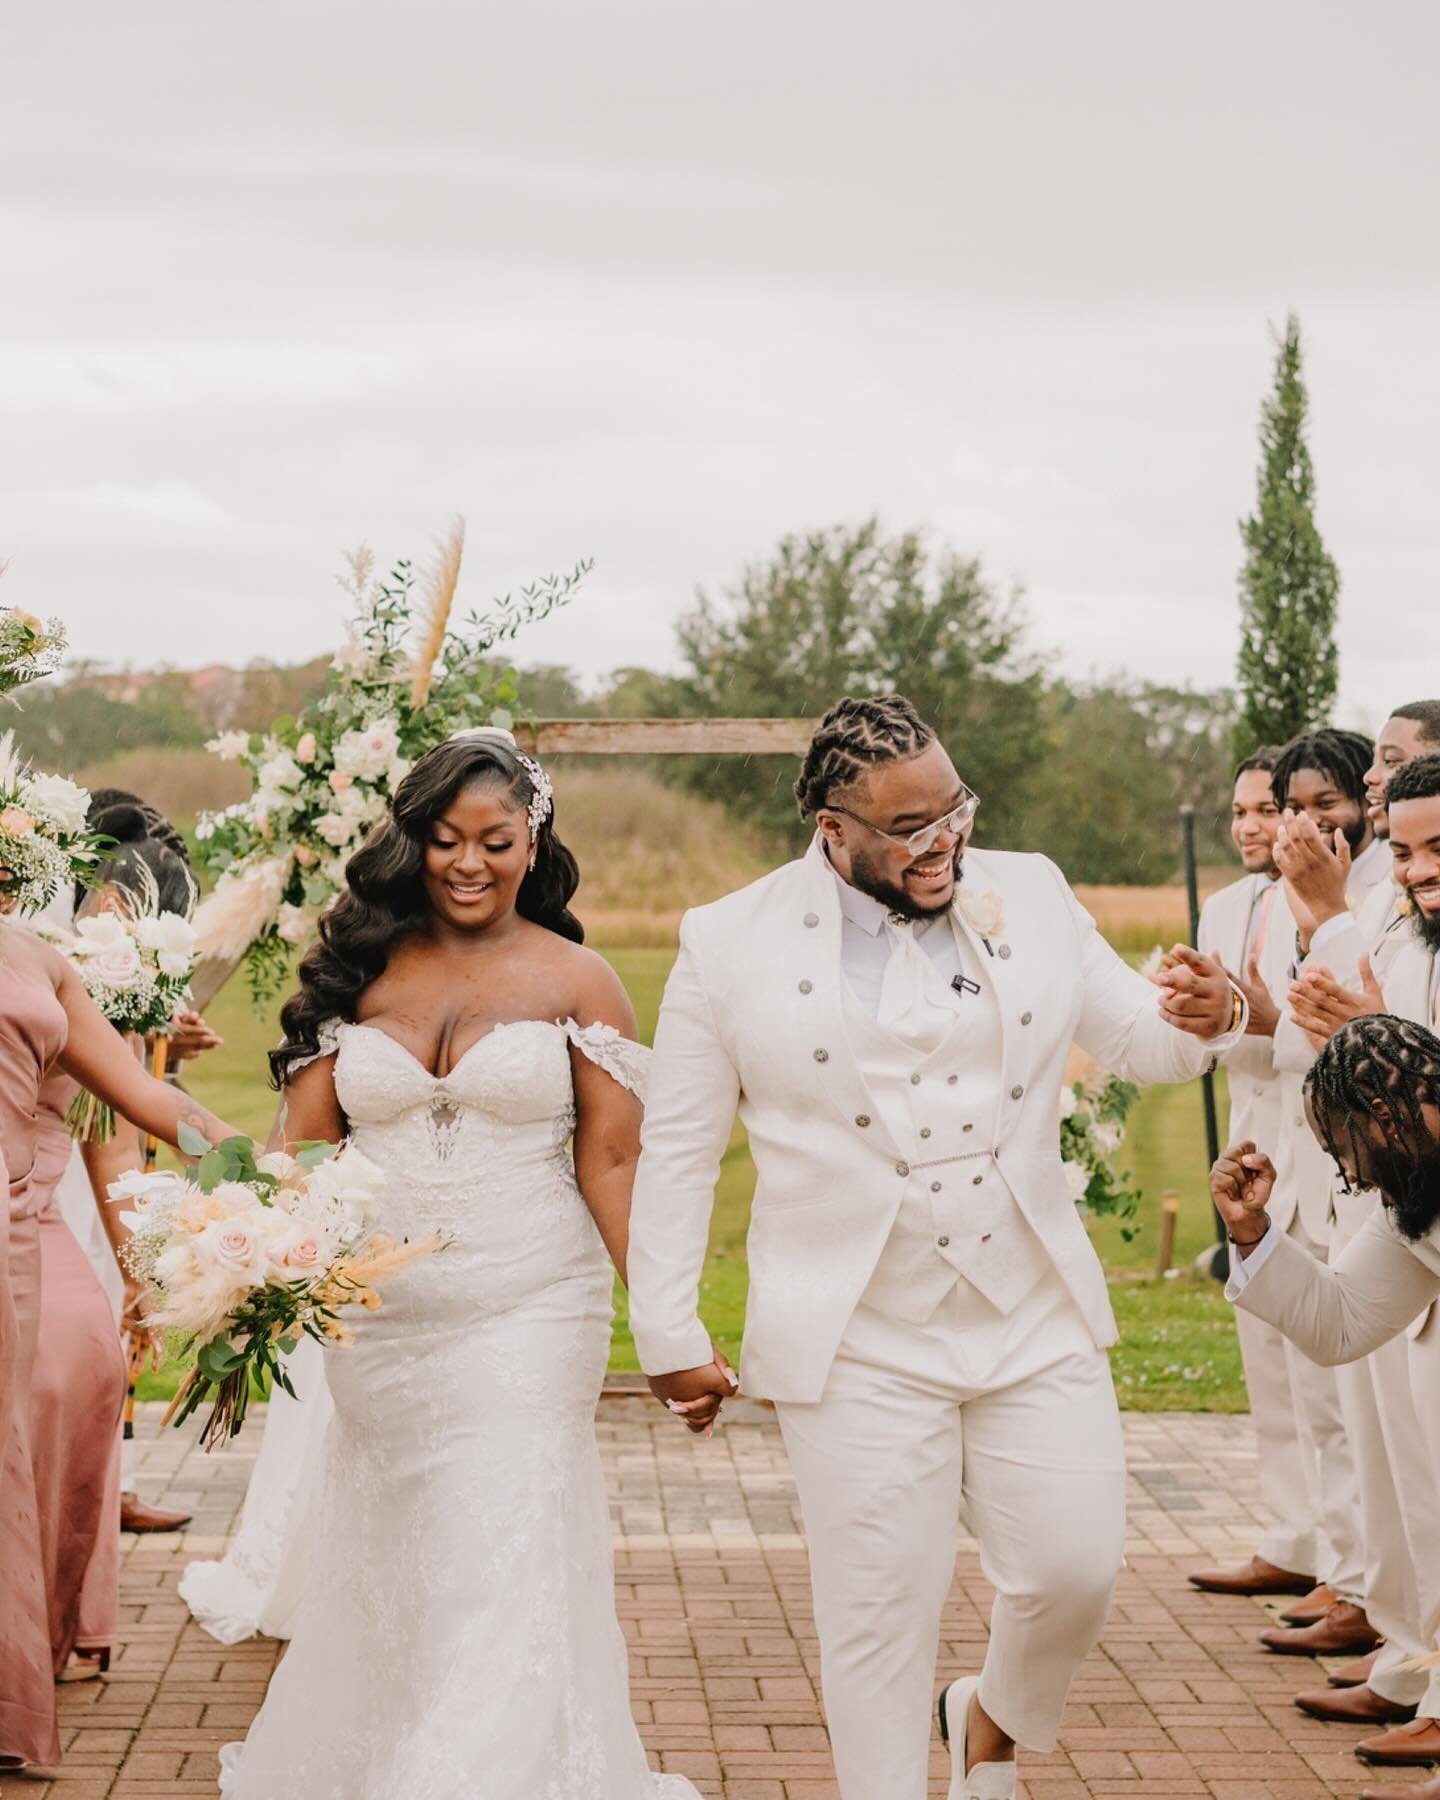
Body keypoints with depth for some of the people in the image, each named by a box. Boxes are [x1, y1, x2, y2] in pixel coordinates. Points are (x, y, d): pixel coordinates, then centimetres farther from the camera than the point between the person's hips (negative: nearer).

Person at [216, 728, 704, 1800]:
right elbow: (304, 1142, 2)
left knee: (503, 1562, -8)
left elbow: (613, 1160, -1)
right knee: (379, 1565, 13)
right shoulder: (360, 975, 6)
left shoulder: (576, 981, 0)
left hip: (529, 1317, -3)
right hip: (376, 1317, 3)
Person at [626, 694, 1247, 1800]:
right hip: (861, 1347, -3)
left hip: (1038, 1323, 3)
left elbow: (1135, 1040, 10)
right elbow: (675, 1154, 1)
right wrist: (670, 1337, 1)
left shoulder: (1032, 897, 3)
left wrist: (1200, 1023, -14)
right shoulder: (733, 946, -5)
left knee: (1078, 1570, 2)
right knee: (880, 1616, 2)